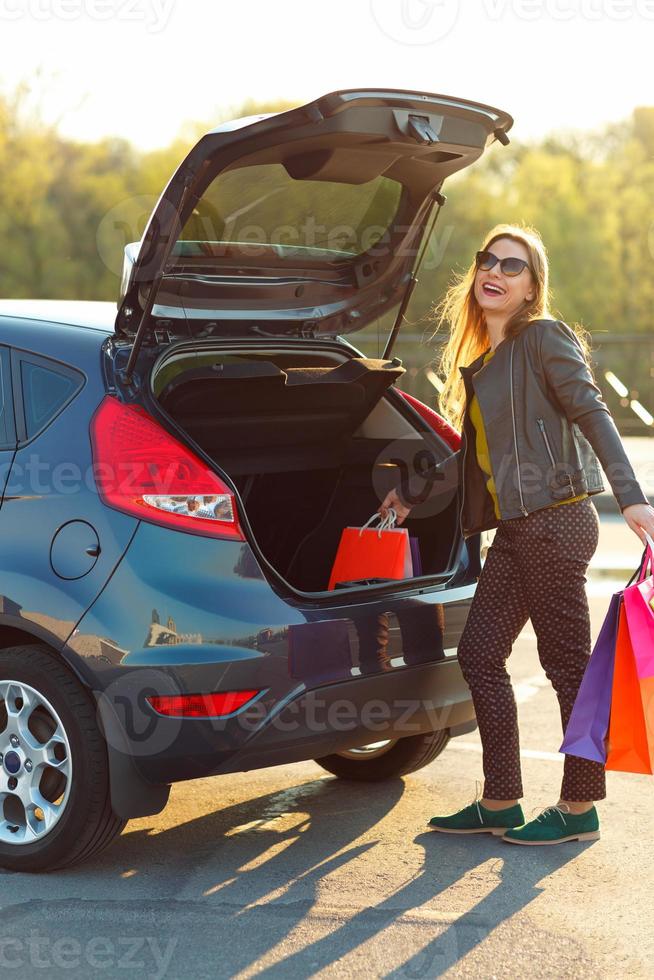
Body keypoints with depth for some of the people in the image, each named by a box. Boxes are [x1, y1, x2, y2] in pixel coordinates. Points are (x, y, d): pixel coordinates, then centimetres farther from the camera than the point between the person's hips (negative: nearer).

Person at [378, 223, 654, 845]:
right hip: (515, 529, 9)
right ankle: (499, 804, 16)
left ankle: (579, 808, 10)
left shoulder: (544, 338, -5)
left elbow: (592, 414, -14)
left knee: (567, 665, -1)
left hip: (554, 522, -9)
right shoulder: (478, 357, 19)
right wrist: (414, 494, 35)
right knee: (479, 654, 7)